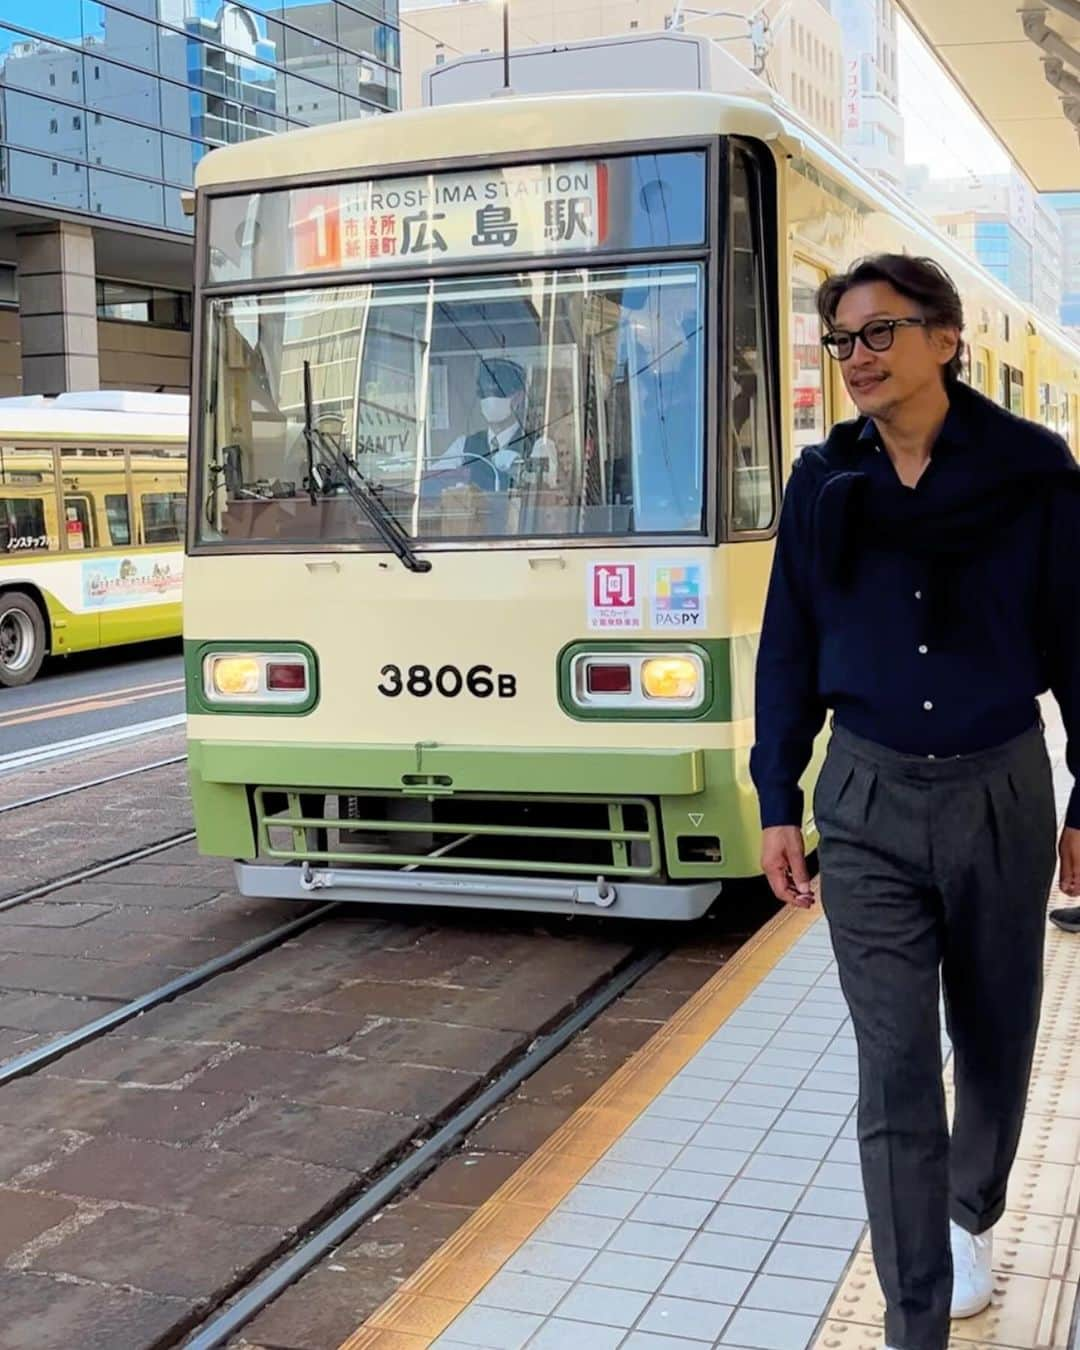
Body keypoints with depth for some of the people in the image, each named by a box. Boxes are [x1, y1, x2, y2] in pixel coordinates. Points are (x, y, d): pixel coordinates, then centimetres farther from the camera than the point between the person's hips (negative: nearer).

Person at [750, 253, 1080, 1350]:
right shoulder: (823, 483, 0)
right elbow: (789, 651, 4)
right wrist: (777, 804, 1)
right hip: (869, 802, 0)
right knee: (894, 1070, 0)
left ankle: (970, 1218, 45)